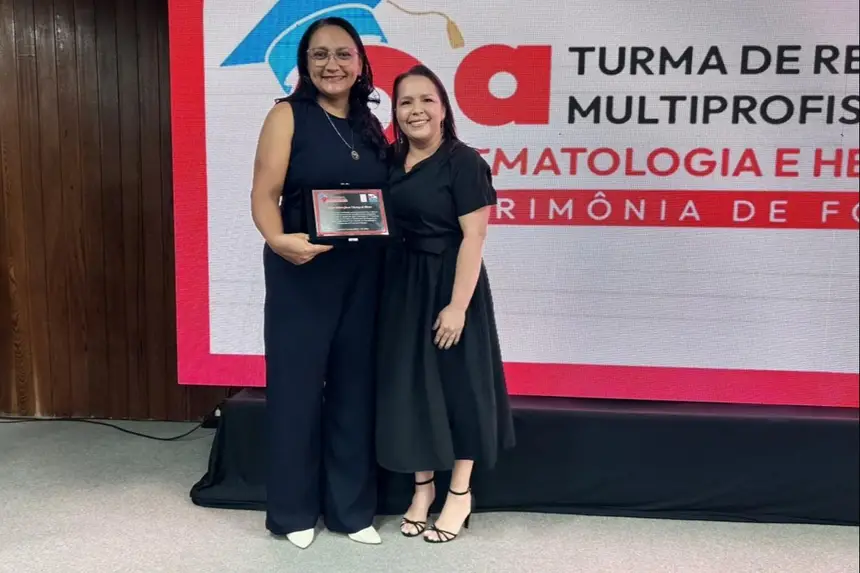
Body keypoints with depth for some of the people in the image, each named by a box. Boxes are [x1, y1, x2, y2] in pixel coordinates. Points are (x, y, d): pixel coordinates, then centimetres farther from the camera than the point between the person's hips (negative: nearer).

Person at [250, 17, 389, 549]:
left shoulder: (371, 125, 12)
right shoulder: (288, 115, -2)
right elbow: (265, 194, -11)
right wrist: (278, 240, -31)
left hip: (362, 276, 4)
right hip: (301, 274, -4)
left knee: (354, 388, 10)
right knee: (296, 387, 3)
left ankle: (352, 508, 24)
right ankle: (293, 510, 21)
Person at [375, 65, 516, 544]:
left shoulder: (463, 161, -11)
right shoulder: (392, 163, 8)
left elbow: (473, 237, -15)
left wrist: (458, 305, -19)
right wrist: (389, 289, 3)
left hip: (449, 285, -6)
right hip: (402, 287, 6)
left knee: (457, 382, 5)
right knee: (409, 383, 11)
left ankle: (460, 493, 23)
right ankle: (423, 486, 28)